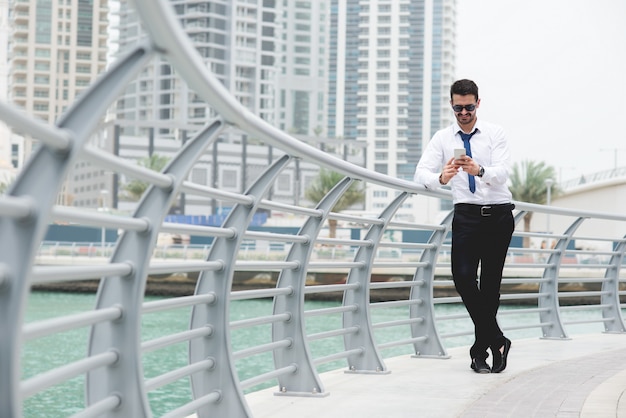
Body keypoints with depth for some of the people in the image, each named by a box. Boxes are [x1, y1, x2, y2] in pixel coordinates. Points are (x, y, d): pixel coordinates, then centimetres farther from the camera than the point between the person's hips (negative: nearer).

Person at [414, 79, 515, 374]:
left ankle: (480, 350, 12)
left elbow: (502, 173, -14)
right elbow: (421, 174, -8)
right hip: (466, 214, 1)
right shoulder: (443, 138, 4)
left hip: (499, 214, -1)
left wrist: (479, 170, -35)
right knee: (463, 277, -16)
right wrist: (442, 178, -31)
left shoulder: (494, 134, 0)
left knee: (490, 283, 3)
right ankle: (497, 342, -6)